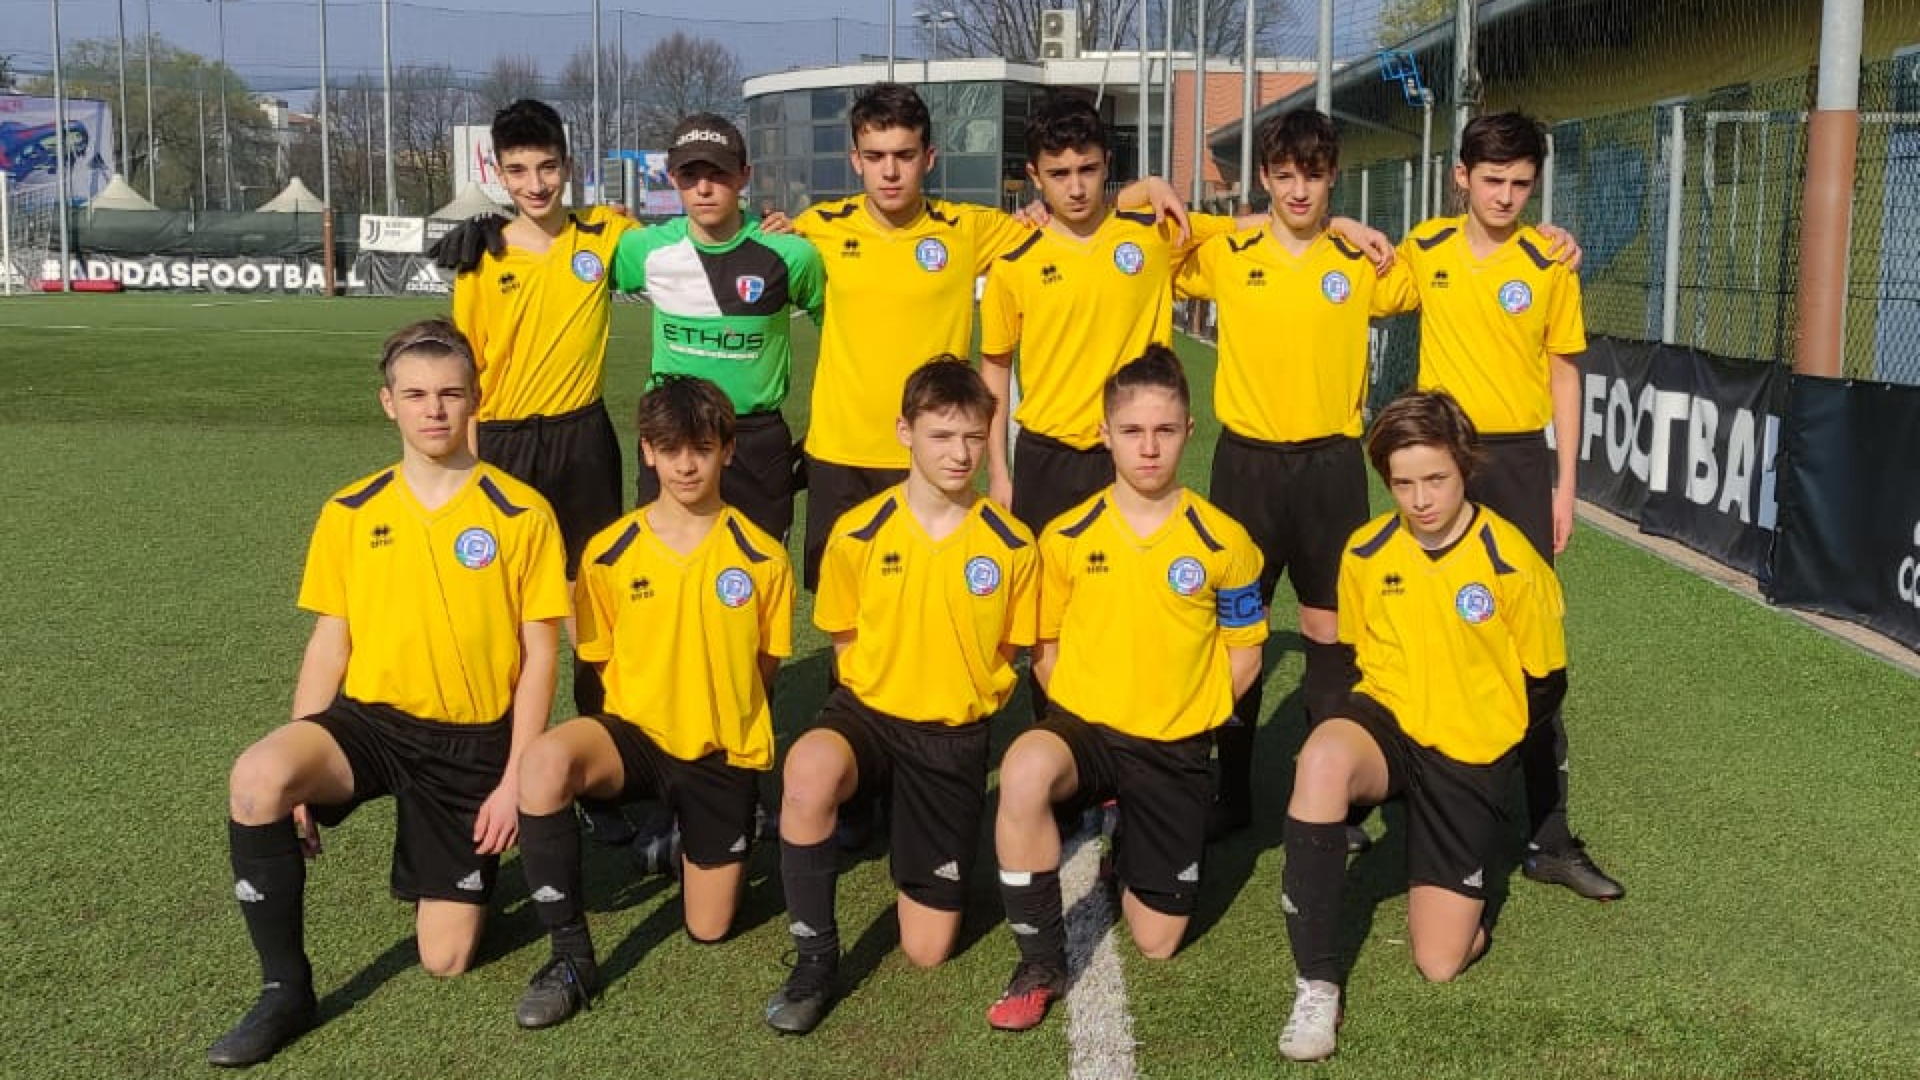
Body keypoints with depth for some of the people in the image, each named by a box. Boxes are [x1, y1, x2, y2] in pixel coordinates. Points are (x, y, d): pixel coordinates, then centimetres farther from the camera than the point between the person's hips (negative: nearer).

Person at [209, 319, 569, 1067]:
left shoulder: (521, 514, -6)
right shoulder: (349, 513, 3)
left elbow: (539, 654, -4)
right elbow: (329, 642, 6)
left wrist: (513, 780, -10)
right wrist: (302, 775, -1)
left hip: (473, 739, -2)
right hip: (370, 719, 2)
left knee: (445, 960, -2)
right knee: (256, 779, -33)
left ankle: (463, 871, 34)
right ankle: (286, 990, -14)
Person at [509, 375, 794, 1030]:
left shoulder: (763, 557, -5)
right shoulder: (608, 554, -5)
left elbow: (765, 664, 7)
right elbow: (601, 661, 7)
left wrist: (719, 715, 6)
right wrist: (653, 708, 0)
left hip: (723, 751, 1)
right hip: (636, 732, 0)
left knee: (708, 929, 3)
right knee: (545, 762, -36)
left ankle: (685, 839, 37)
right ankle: (571, 956, -22)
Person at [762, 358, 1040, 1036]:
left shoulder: (1011, 545, -7)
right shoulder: (857, 534, -8)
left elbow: (1009, 648, 8)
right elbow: (843, 638, 7)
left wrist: (961, 703, 1)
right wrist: (883, 692, -1)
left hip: (956, 738, 1)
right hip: (869, 713, -1)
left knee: (927, 950, 3)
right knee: (808, 769, -41)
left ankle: (918, 838, 36)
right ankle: (816, 957, -21)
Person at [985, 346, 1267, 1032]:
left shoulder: (1223, 543, -4)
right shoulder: (1066, 537, -3)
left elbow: (1244, 653, 5)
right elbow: (1044, 646, 7)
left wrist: (1189, 717, -4)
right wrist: (1077, 708, -6)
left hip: (1176, 749, 1)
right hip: (1084, 727, 0)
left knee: (1157, 940, 4)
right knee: (1025, 770, -39)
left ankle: (1129, 840, 39)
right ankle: (1040, 964, -20)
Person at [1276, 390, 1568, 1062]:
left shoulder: (1512, 564, -12)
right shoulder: (1365, 552, -4)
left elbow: (1545, 682, -1)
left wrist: (1481, 730, 4)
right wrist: (1397, 711, 6)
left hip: (1471, 757, -1)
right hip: (1387, 724, 2)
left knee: (1440, 962, -7)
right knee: (1323, 758, -39)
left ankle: (1455, 886, 31)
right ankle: (1316, 983, -30)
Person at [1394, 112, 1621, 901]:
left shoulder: (1550, 265, -3)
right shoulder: (1423, 249, 1)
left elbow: (1564, 376, 1)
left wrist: (1564, 486, -2)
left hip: (1518, 458, -2)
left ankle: (1546, 836, 4)